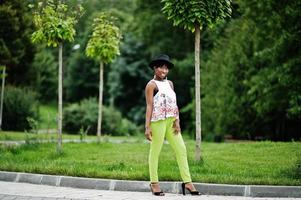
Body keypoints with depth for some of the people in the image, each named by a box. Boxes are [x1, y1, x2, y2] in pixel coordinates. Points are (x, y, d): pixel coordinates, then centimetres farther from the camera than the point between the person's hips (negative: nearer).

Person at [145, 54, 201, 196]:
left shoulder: (169, 83, 16)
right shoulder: (152, 85, -3)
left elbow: (174, 103, 12)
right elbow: (149, 106, -8)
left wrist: (177, 121, 1)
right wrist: (147, 127, -13)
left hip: (171, 121, 7)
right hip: (158, 121, -7)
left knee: (181, 149, 2)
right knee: (155, 151, 1)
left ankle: (187, 182, 4)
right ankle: (154, 182, 11)